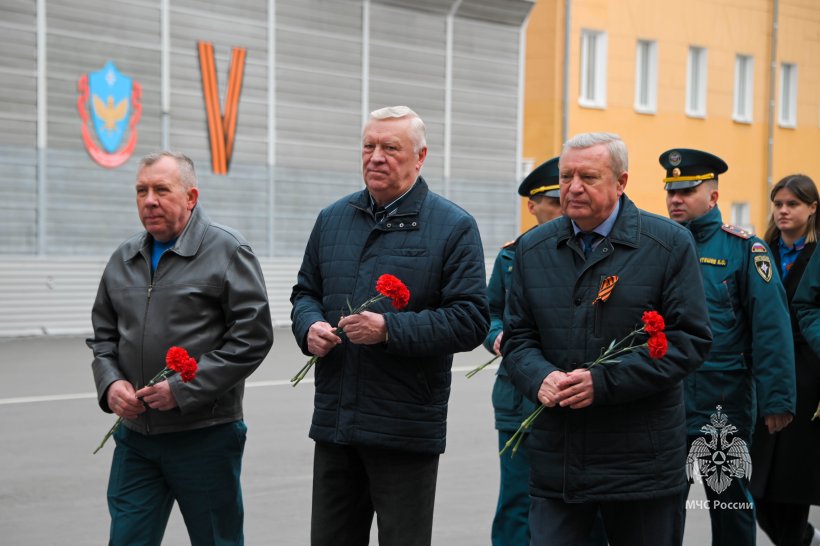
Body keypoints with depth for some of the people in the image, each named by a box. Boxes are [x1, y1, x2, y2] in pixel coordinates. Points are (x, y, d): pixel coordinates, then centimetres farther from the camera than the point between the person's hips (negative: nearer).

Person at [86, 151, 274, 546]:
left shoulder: (226, 251, -6)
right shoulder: (123, 259, 12)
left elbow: (253, 335, -12)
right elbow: (103, 334, 20)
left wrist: (183, 389, -17)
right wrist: (110, 382, -2)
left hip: (205, 435, -5)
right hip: (135, 438, 5)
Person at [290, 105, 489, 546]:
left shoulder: (453, 227, -5)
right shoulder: (332, 219, 11)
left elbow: (471, 320, -12)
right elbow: (306, 291, 21)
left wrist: (390, 329, -21)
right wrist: (309, 327, -2)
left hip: (406, 430, -5)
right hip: (333, 422, 5)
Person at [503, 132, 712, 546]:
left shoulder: (669, 244, -4)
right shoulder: (532, 249, 8)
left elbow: (690, 339, -8)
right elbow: (517, 336, 10)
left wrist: (605, 382, -18)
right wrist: (540, 377, -13)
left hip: (642, 462, -2)